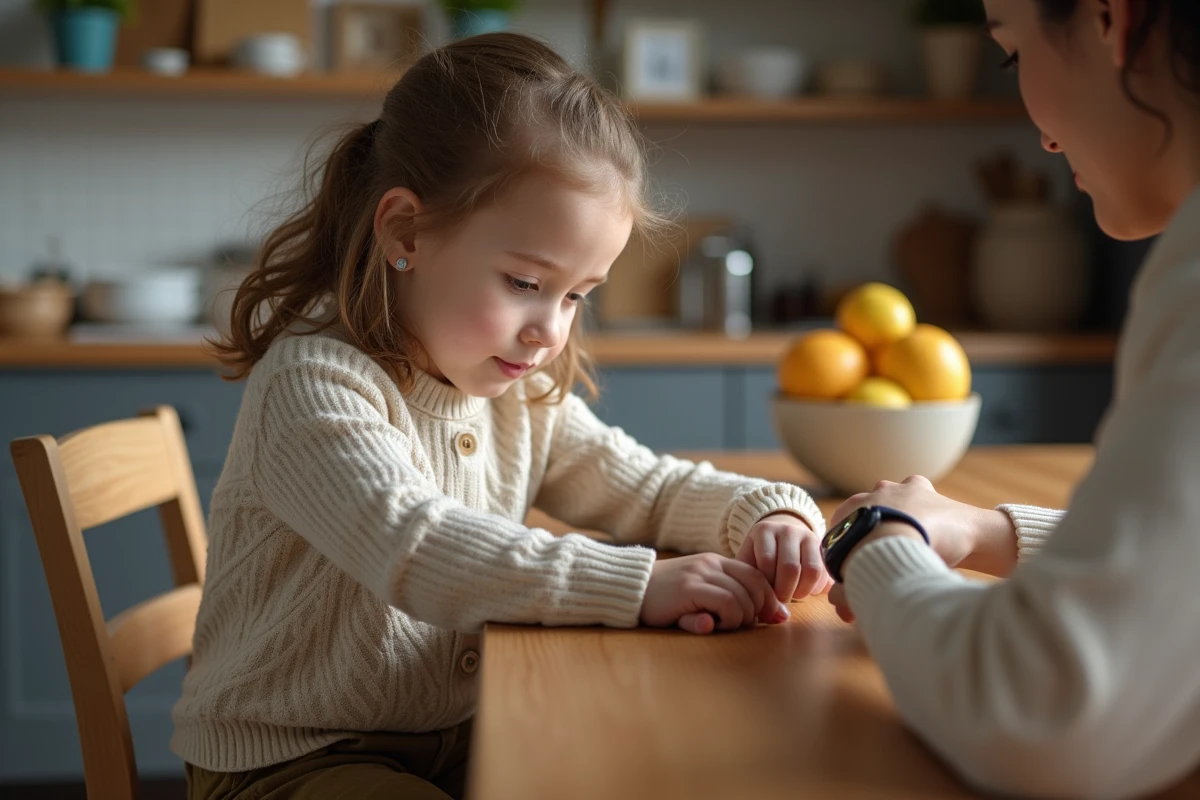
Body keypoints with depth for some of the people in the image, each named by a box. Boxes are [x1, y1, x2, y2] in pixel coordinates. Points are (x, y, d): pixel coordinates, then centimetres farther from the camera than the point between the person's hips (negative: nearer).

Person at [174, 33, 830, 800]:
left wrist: (767, 512, -9)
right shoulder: (312, 383, -22)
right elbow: (416, 550, -35)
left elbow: (641, 485, 11)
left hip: (453, 736, 8)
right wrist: (638, 585, -40)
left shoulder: (520, 394, 4)